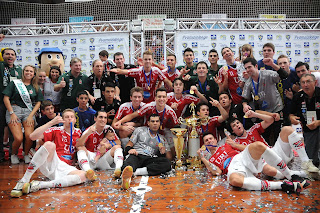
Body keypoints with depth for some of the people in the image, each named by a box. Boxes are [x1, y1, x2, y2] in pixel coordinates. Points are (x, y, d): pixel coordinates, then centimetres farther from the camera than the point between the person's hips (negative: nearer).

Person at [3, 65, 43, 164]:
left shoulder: (35, 87, 15)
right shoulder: (14, 83, 7)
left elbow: (38, 102, 12)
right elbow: (6, 98, 3)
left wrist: (31, 116, -1)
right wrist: (12, 113, -6)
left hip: (28, 111, 2)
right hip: (14, 109, -2)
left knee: (29, 136, -20)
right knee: (18, 138, -18)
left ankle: (26, 154, 7)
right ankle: (14, 154, 13)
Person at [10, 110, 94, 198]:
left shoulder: (78, 132, 17)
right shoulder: (56, 130, 6)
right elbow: (32, 136, -6)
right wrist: (52, 122, -14)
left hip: (65, 168, 3)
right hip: (50, 163, -3)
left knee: (83, 176, -29)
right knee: (49, 144, -34)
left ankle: (38, 185, -31)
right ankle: (23, 181, -29)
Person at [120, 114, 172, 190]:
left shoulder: (162, 139, 26)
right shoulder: (140, 130, 23)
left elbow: (169, 157, 20)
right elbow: (129, 144, 16)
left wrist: (163, 153, -3)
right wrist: (129, 149, -8)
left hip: (150, 160, 2)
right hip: (137, 156, -1)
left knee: (167, 163, -30)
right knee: (130, 162, -38)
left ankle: (136, 172, -46)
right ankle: (127, 177, -72)